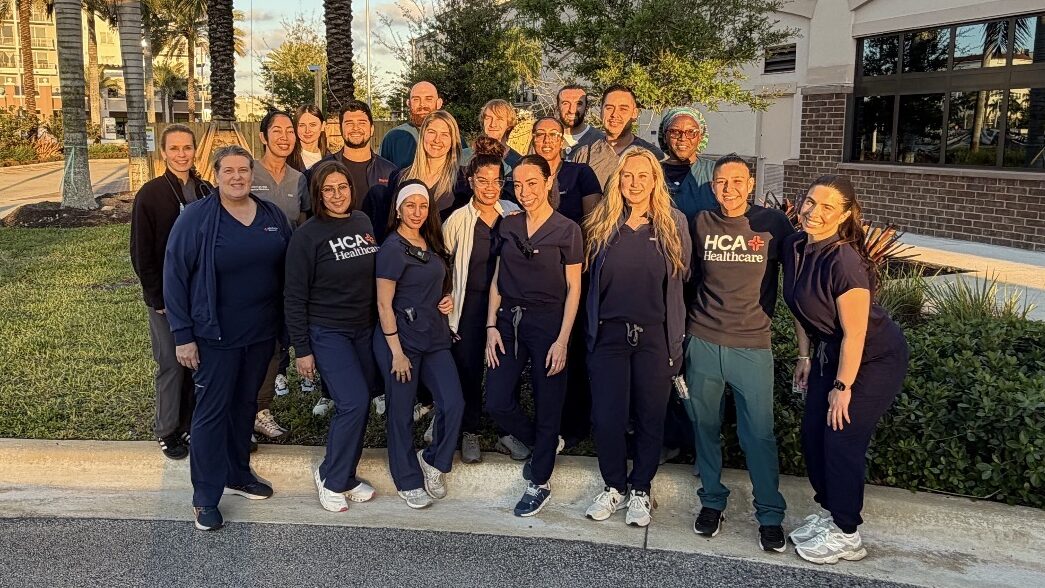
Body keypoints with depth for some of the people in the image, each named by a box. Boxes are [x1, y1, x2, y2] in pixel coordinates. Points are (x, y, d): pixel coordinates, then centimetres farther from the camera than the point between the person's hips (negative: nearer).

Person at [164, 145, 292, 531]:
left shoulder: (273, 216, 3)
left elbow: (288, 271, 10)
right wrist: (182, 335, -13)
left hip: (262, 333, 5)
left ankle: (238, 474, 34)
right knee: (212, 411, 2)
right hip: (216, 335, -5)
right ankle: (206, 497, 14)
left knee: (246, 404, 17)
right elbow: (175, 276, -10)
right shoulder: (196, 218, -10)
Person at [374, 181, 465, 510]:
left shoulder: (431, 243, 11)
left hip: (435, 339, 7)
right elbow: (384, 304, -13)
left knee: (453, 403, -4)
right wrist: (396, 352, -15)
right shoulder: (393, 248, -11)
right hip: (402, 341, -6)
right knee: (401, 412, 4)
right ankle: (409, 482, 20)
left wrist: (447, 299, 5)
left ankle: (433, 463, 20)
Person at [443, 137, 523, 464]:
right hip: (470, 305, -2)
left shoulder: (513, 215, 0)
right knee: (469, 369, 5)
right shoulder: (458, 220, -7)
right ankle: (470, 434, 22)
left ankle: (506, 432, 23)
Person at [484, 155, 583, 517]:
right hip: (509, 320, 5)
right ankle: (546, 444, 29)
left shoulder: (566, 230, -5)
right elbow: (497, 280, 11)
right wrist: (491, 325, 2)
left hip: (548, 323, -4)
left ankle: (539, 484, 21)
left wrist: (562, 340, -11)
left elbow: (573, 288, -5)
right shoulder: (507, 226, 8)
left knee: (547, 407, 4)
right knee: (496, 402, 2)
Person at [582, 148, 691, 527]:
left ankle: (640, 490, 27)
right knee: (607, 416, 3)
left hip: (655, 335, -1)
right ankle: (613, 486, 25)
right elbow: (593, 278, 9)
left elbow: (682, 276, 4)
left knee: (650, 417, 9)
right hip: (609, 333, 1)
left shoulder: (674, 223, -1)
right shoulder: (603, 223, 2)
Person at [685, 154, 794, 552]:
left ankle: (770, 515, 16)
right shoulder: (700, 224, 3)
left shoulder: (773, 223, -2)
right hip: (703, 343, 2)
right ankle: (712, 501, 28)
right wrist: (679, 334, 10)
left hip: (753, 346, -2)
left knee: (759, 434, 1)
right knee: (705, 427, 11)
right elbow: (684, 276, 13)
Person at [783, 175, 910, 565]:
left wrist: (842, 387, -17)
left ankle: (846, 536, 14)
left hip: (876, 359, -8)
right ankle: (831, 513, 31)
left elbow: (855, 333, -24)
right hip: (832, 352, 8)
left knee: (842, 440, -4)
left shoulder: (844, 260, -30)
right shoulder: (795, 246, -6)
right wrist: (805, 356, 11)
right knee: (813, 434, 11)